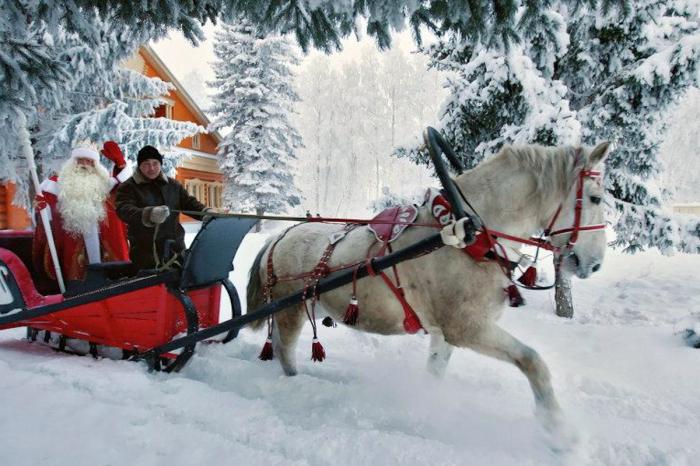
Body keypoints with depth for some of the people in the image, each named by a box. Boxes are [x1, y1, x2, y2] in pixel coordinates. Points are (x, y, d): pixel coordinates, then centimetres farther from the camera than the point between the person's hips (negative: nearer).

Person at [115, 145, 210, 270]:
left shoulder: (173, 185, 13)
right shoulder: (128, 187, -2)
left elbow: (189, 202, 8)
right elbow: (124, 210, -19)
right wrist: (148, 214, -41)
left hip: (175, 247, 5)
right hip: (146, 251, -4)